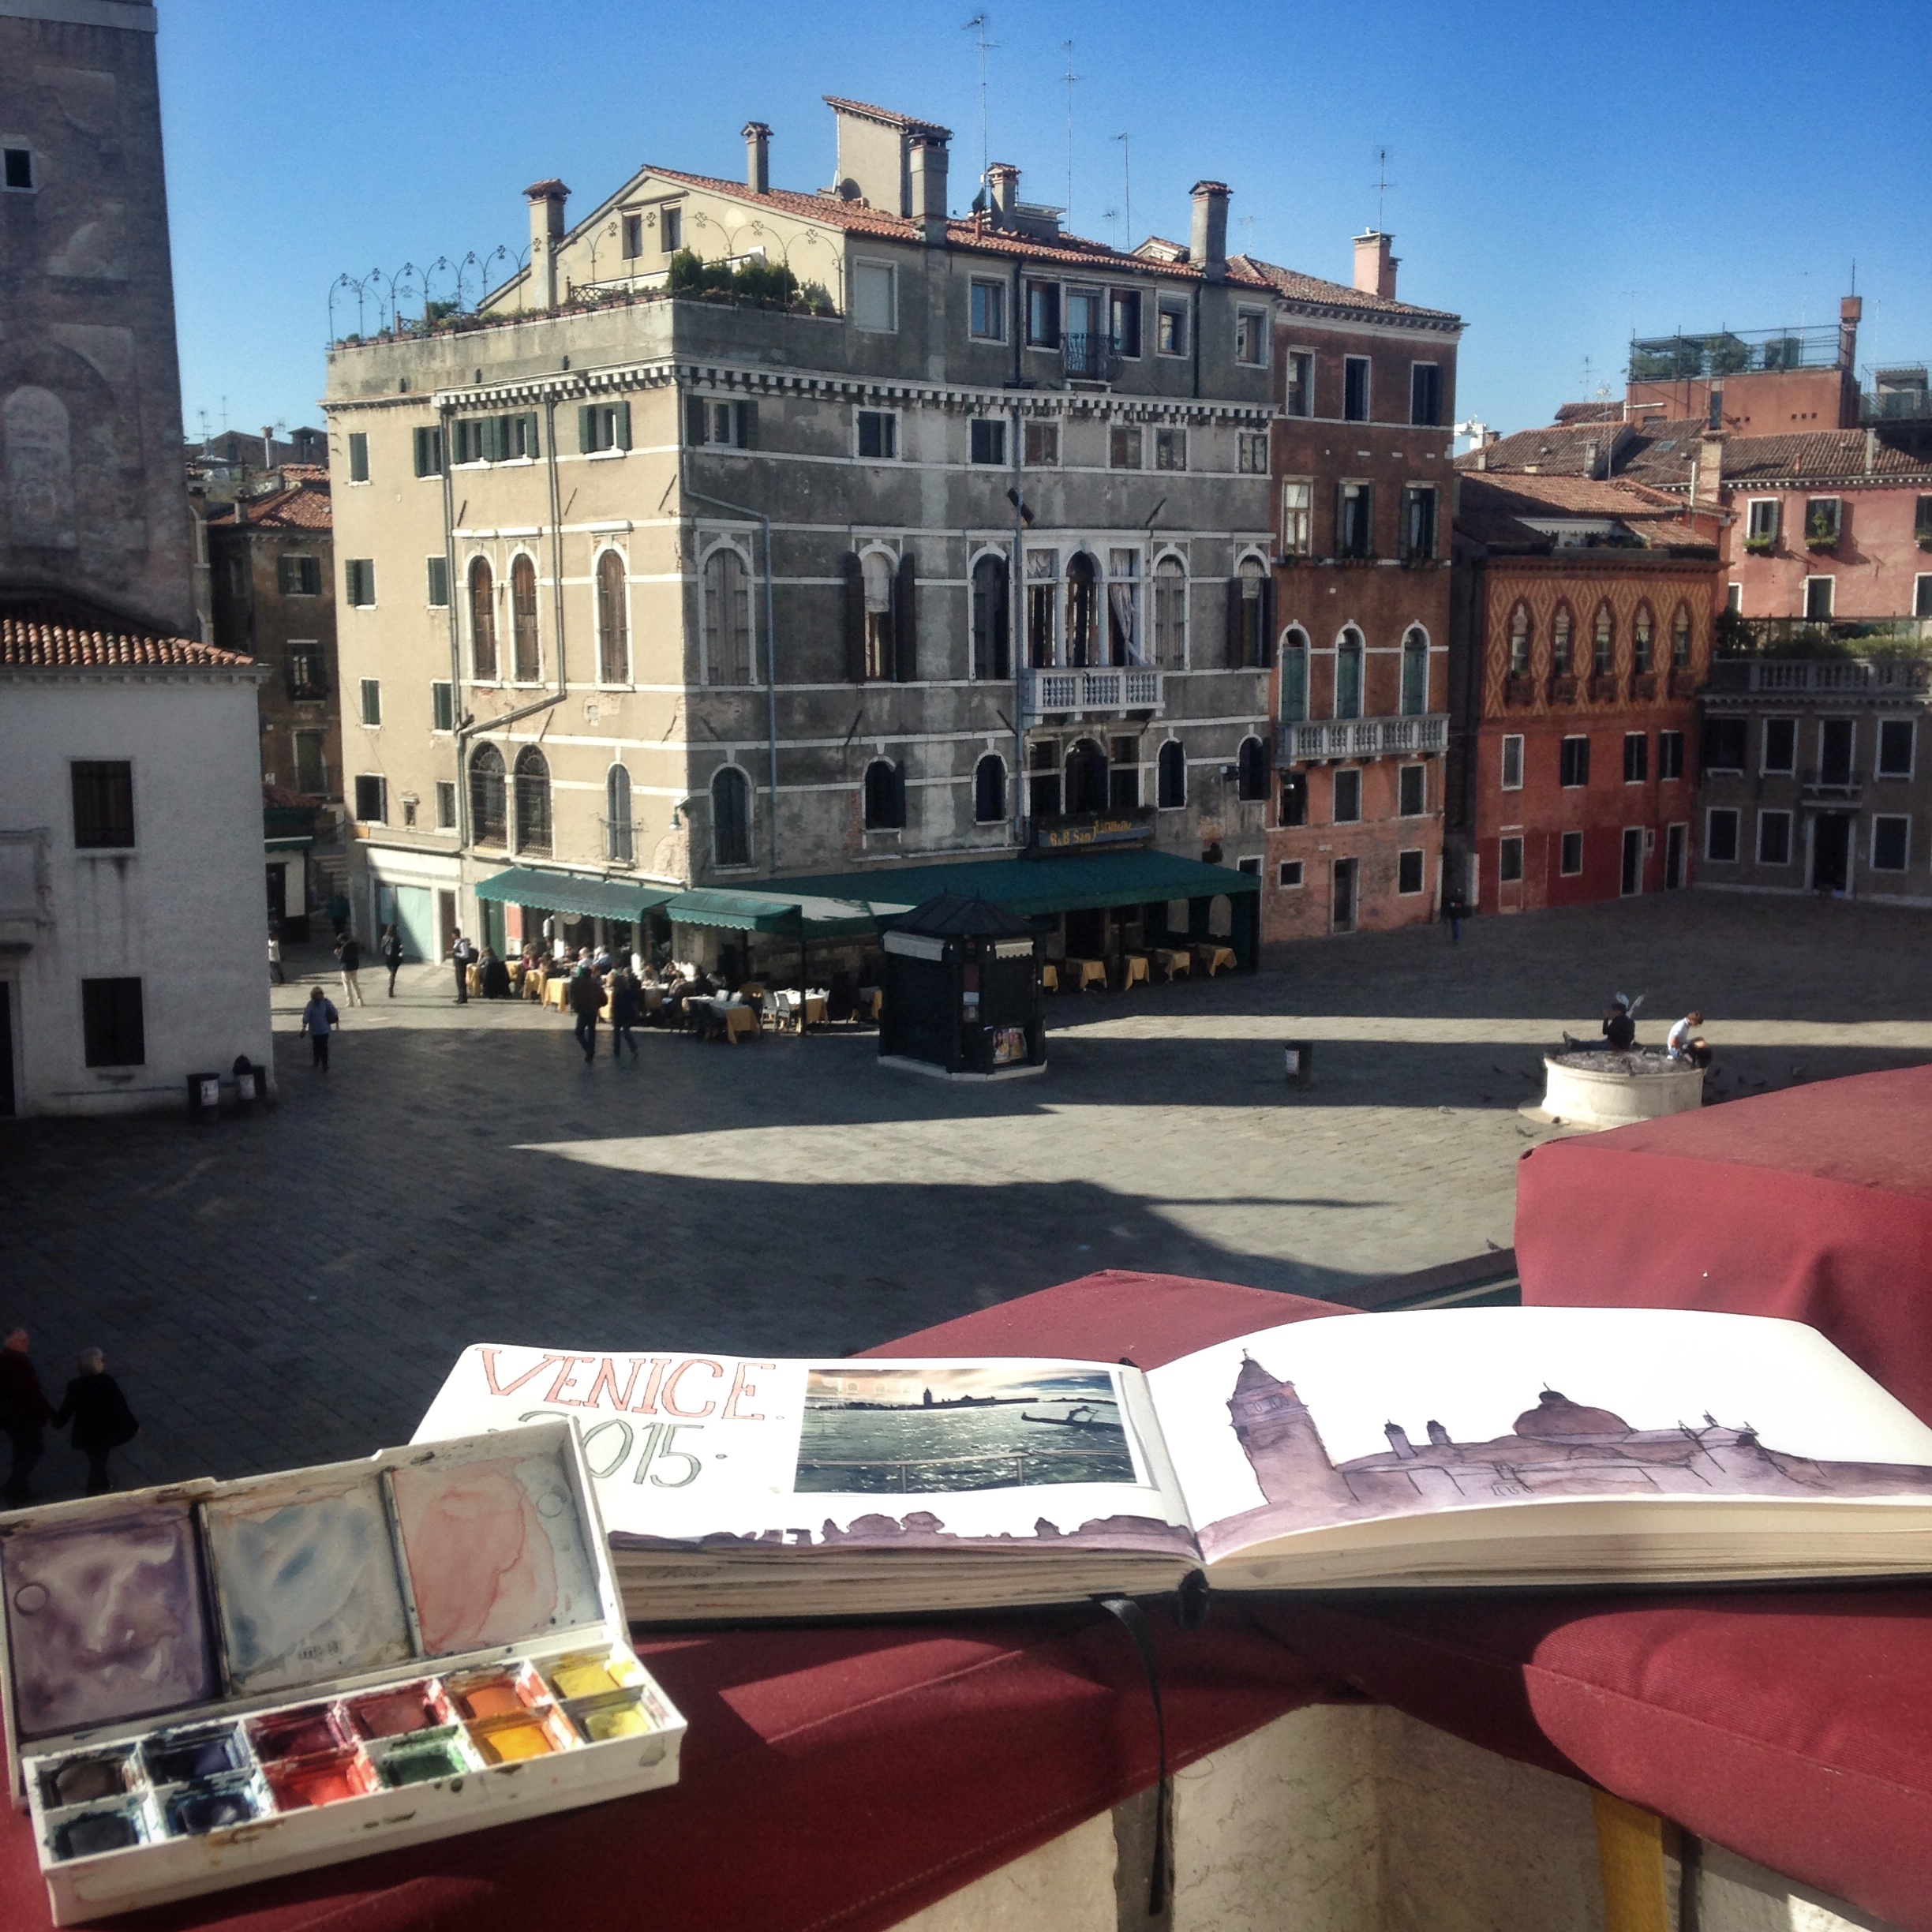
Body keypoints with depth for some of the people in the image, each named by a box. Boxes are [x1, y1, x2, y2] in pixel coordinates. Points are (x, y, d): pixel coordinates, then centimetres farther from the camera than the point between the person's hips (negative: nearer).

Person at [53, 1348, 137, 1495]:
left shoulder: (75, 1386, -15)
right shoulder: (107, 1381, -20)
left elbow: (67, 1409, -5)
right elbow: (120, 1405, -12)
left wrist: (57, 1421, 19)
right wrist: (133, 1425, 2)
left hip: (85, 1433, 2)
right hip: (105, 1431, -2)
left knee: (96, 1461, 23)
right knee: (99, 1462, 15)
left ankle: (103, 1486, 42)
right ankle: (94, 1493, 21)